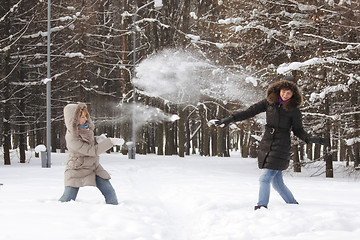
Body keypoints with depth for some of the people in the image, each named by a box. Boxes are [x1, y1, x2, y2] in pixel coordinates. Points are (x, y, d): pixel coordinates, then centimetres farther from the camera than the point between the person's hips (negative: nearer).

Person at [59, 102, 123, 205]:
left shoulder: (84, 127, -6)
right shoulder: (71, 138, -30)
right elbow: (92, 150, -29)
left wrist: (97, 139, -6)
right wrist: (111, 142, -29)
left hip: (93, 166, 7)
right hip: (77, 169, -7)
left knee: (110, 193, -3)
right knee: (67, 200, -4)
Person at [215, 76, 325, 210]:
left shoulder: (293, 109, -3)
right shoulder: (270, 102, 6)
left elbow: (298, 130, 4)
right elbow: (250, 111, 7)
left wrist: (310, 139, -14)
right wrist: (230, 119, 3)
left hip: (280, 148, -5)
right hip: (266, 146, 5)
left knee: (265, 178, -14)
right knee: (277, 182, 9)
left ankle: (261, 207, -14)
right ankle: (293, 205, 22)